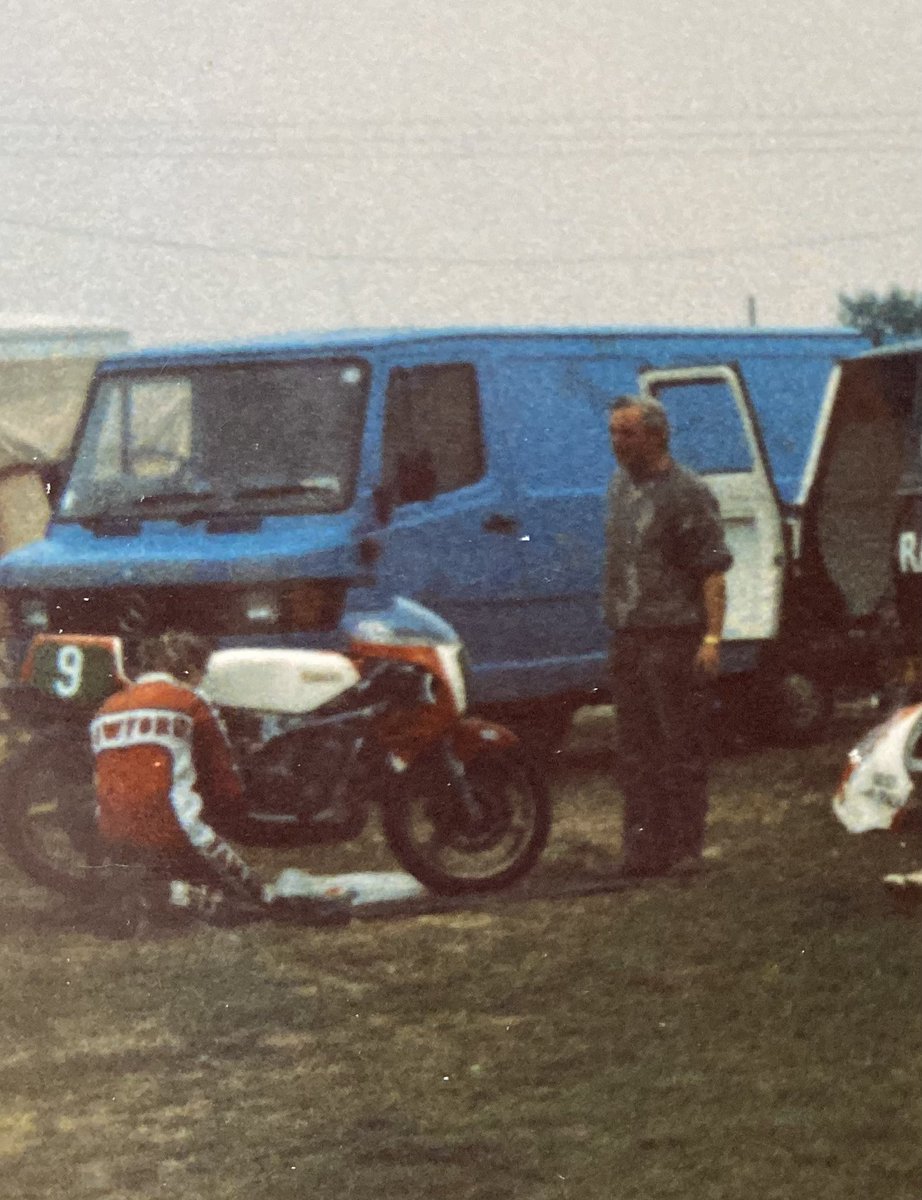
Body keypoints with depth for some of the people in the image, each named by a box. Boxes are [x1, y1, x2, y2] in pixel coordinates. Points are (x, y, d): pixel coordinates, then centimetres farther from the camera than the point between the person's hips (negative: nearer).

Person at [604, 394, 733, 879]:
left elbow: (713, 571, -14)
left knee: (681, 748, -3)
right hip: (627, 639, 8)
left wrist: (712, 638, -20)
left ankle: (686, 847, 2)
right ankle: (644, 849, 15)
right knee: (636, 751, 10)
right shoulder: (620, 485, 14)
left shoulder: (687, 493, -10)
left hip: (674, 639, -8)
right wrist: (616, 623, 17)